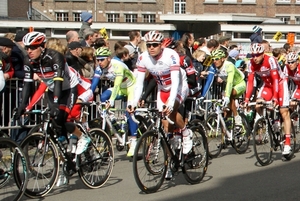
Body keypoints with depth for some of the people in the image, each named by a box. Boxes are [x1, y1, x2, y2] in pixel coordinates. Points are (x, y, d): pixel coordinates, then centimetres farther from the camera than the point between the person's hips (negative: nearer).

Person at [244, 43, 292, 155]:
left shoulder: (270, 60, -31)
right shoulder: (252, 64, -17)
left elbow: (275, 79, -33)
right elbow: (250, 81, -18)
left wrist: (275, 97, -41)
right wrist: (247, 99, -27)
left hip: (280, 83, -5)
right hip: (267, 84, 5)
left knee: (284, 112, -11)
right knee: (258, 103, -21)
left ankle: (287, 143, -11)